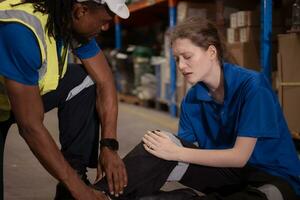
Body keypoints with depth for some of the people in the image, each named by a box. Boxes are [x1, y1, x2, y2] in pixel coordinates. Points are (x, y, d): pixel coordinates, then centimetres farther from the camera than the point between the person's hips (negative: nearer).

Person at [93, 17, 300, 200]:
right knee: (158, 143, -18)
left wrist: (176, 153, -22)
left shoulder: (252, 86, -19)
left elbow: (240, 156, -20)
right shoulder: (192, 99, 0)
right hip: (229, 173, 5)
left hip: (275, 180, -5)